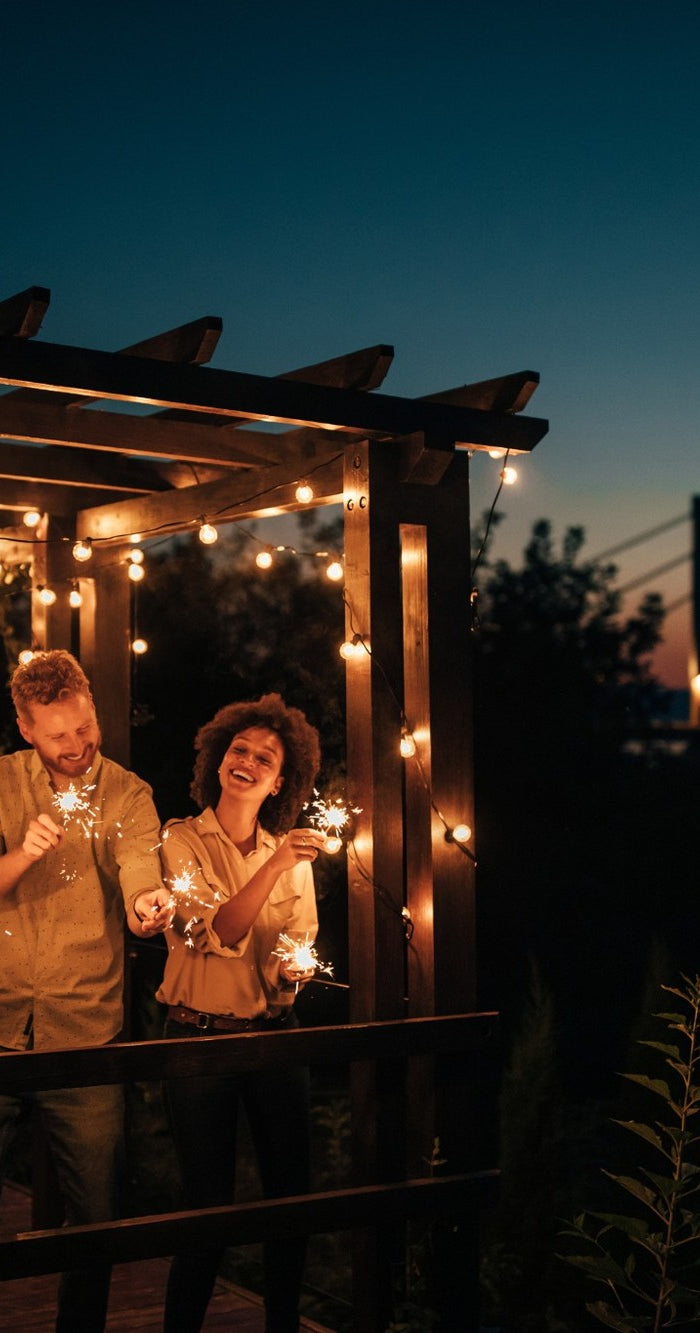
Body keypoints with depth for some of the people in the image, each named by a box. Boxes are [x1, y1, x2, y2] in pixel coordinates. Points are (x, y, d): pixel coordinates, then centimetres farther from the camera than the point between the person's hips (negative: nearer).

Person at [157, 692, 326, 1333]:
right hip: (200, 1036, -4)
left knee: (292, 1195, 8)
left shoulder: (293, 854, 8)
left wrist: (297, 968, -8)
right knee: (209, 1207, 0)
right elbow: (214, 932, -18)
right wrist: (276, 866, -28)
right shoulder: (182, 840, -4)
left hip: (275, 1037, 4)